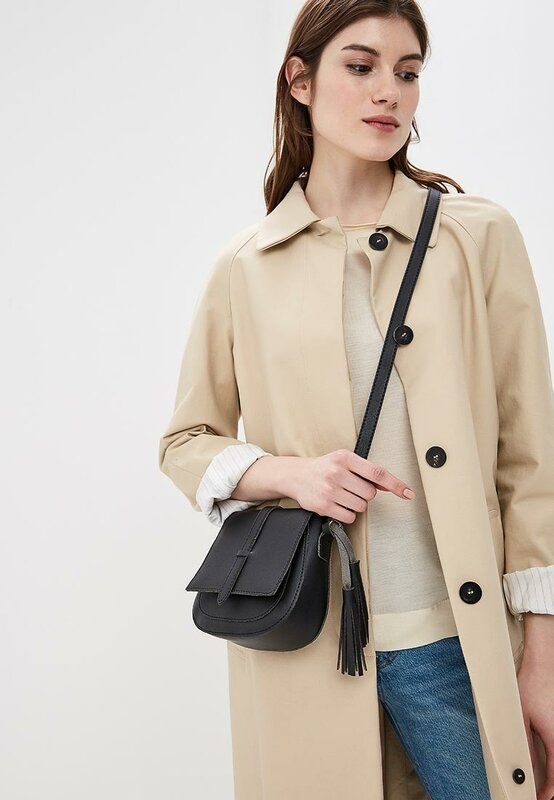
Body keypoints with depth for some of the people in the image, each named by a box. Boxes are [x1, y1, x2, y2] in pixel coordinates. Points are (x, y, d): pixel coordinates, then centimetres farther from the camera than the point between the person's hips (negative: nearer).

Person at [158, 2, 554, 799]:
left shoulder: (480, 237, -1)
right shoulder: (246, 269, 2)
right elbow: (187, 442, 10)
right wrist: (288, 474, -11)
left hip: (449, 638, 0)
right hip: (302, 648, 1)